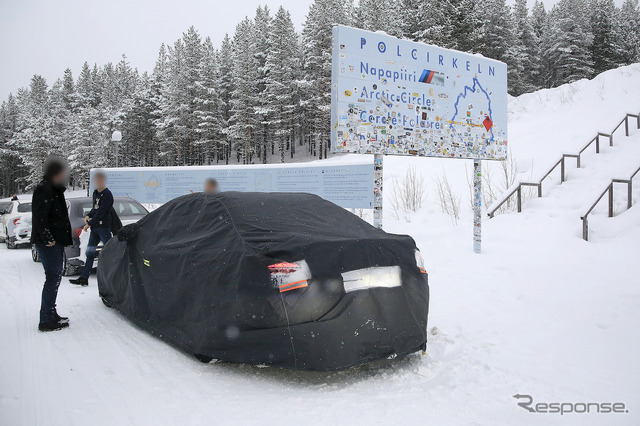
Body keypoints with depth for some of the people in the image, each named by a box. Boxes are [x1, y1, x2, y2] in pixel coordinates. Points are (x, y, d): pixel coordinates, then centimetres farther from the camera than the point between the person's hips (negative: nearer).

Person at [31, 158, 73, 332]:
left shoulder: (54, 189, 17)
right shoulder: (45, 190, -14)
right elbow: (40, 217, -21)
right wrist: (48, 239, -23)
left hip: (56, 241, 10)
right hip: (48, 243, -10)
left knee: (55, 276, 15)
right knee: (53, 277, -9)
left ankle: (50, 313, 25)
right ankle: (46, 320, -5)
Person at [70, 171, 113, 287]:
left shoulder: (107, 194, -12)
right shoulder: (95, 193, 15)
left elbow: (101, 212, -17)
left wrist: (89, 223, -15)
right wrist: (88, 216, 4)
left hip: (104, 227, -9)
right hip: (95, 227, 9)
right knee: (90, 252, 8)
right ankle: (84, 278, 10)